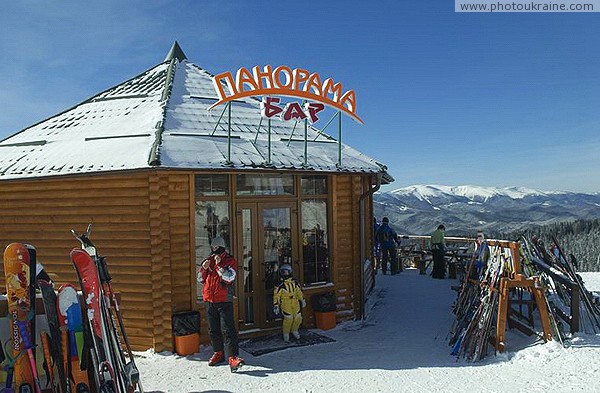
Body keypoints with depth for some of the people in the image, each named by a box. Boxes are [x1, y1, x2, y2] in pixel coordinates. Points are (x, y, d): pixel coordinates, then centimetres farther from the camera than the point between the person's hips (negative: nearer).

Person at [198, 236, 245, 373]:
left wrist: (219, 264, -22)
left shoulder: (230, 261, -3)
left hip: (224, 301, -6)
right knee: (213, 329, 13)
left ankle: (232, 357, -14)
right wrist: (204, 268, -4)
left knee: (227, 329, -11)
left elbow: (229, 277, -18)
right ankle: (218, 353, 27)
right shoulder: (208, 260, 13)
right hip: (210, 300, 6)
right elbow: (201, 279, 14)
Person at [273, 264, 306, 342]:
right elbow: (276, 295, -5)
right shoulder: (280, 284, -5)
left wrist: (302, 300, 25)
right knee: (288, 318, -12)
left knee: (298, 317, 0)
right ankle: (286, 334, 10)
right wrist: (276, 305, -8)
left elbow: (299, 292, 22)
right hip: (285, 303, -5)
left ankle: (294, 330, 28)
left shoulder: (294, 282, 10)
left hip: (295, 302, 5)